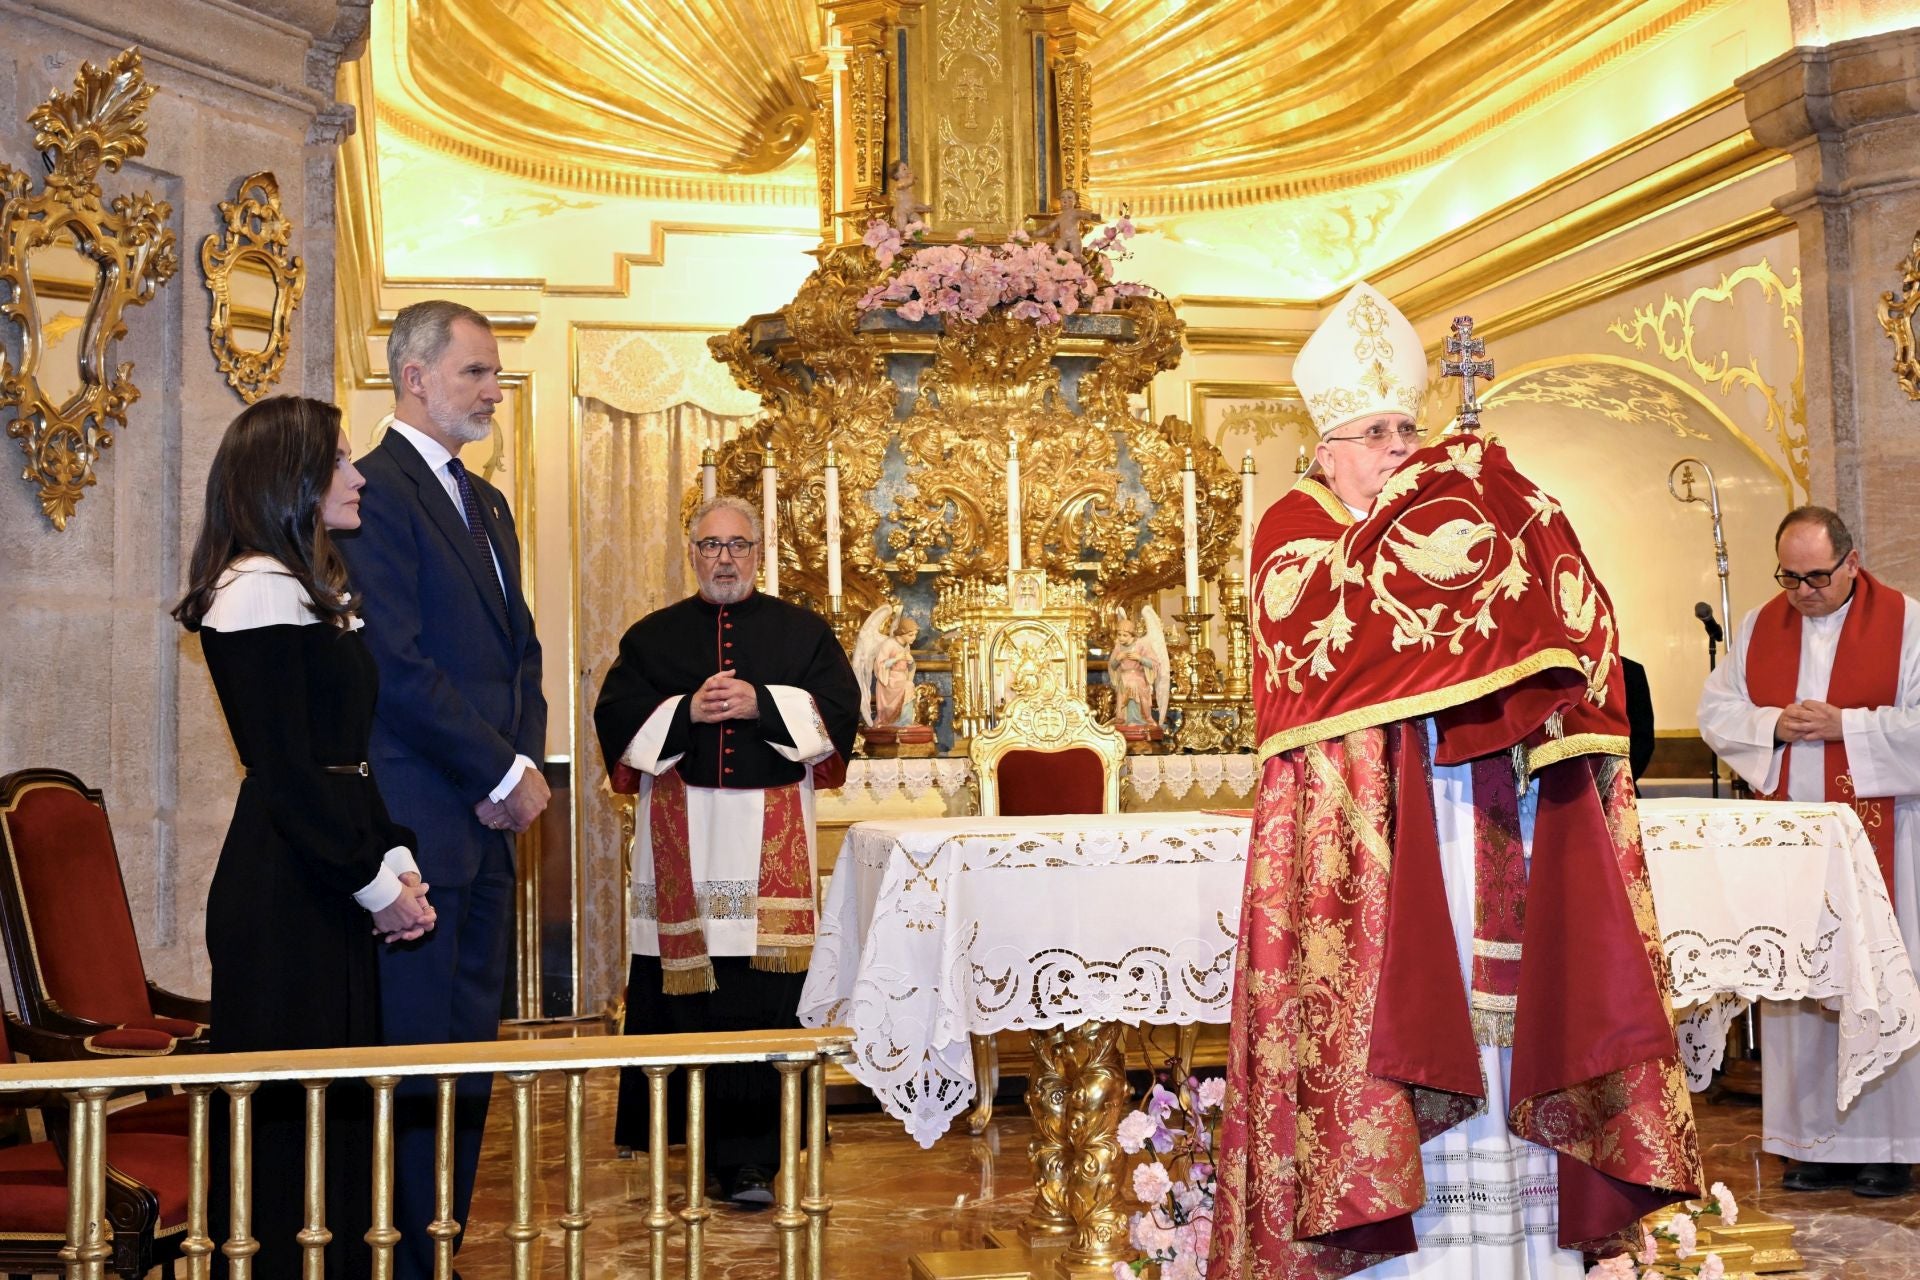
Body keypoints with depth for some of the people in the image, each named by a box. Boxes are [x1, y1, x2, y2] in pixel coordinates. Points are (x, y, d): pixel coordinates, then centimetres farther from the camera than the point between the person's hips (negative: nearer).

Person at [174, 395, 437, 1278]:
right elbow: (286, 773, -17)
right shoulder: (257, 588, -13)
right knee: (287, 1115, -2)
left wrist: (396, 862, 6)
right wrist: (375, 885, -12)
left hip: (331, 891, 9)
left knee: (336, 1100, 12)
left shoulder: (315, 591, 17)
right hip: (284, 893, -9)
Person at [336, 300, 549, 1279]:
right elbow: (398, 665, -17)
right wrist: (506, 771, -11)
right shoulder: (378, 490, -10)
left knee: (469, 1048, 12)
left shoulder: (485, 503, 19)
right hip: (419, 821, -9)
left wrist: (525, 764, 3)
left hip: (488, 822, 9)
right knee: (417, 1053, -3)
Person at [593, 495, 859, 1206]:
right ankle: (668, 1126, 17)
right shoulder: (652, 636, 14)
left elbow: (839, 707, 0)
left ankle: (749, 1156, -4)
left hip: (771, 836, -1)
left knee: (762, 993, -6)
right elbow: (616, 715, 4)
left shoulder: (803, 631, 11)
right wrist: (686, 711, -11)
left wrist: (761, 704, -11)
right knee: (676, 986, 1)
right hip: (678, 833, 1)